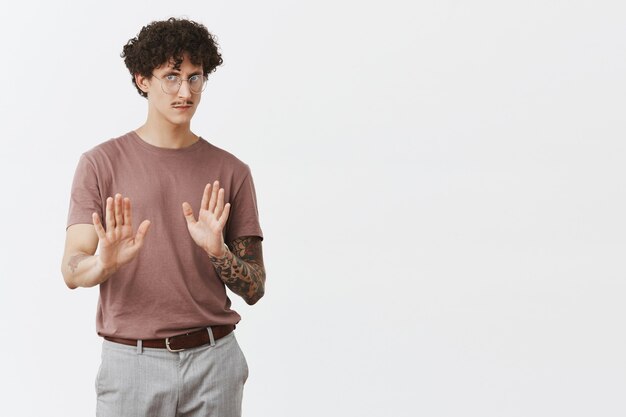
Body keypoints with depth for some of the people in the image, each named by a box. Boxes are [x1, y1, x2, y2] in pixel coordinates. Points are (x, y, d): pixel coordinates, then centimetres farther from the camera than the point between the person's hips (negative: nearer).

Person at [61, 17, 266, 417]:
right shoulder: (102, 163, -1)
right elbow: (72, 270, -8)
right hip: (131, 359, -1)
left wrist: (217, 250, -17)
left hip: (213, 359, 2)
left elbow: (253, 288, 2)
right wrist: (103, 264, -29)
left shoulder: (232, 172, 3)